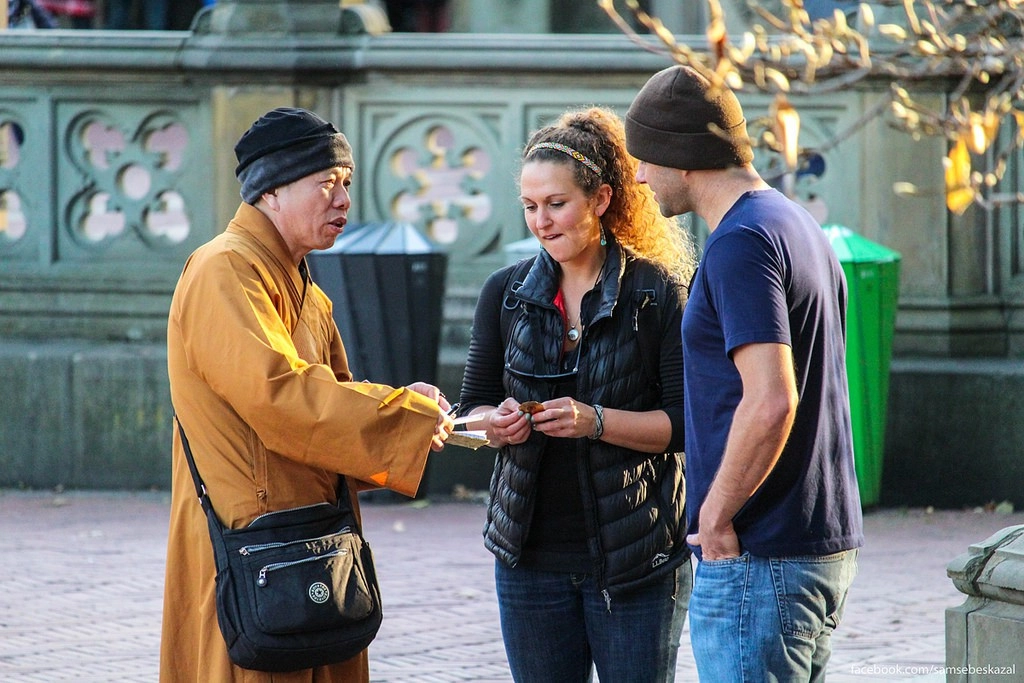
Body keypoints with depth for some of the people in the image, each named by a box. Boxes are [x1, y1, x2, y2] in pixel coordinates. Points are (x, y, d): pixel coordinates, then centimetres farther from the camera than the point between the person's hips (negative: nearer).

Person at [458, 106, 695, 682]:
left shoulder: (659, 292, -4)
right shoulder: (508, 293, 8)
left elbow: (687, 422, -7)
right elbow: (475, 407, 12)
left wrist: (596, 421, -21)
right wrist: (497, 423, -11)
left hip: (635, 556, -4)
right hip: (532, 557, 4)